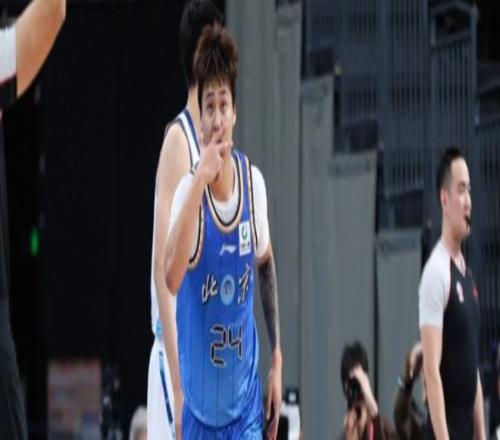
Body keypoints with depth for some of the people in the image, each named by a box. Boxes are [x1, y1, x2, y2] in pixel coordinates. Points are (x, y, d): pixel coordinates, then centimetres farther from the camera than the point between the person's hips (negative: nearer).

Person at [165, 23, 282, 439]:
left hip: (246, 399, 2)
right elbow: (172, 277, -31)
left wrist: (278, 358, 12)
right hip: (200, 404, -2)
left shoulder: (254, 181, -4)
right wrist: (200, 179, -33)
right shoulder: (188, 188, -14)